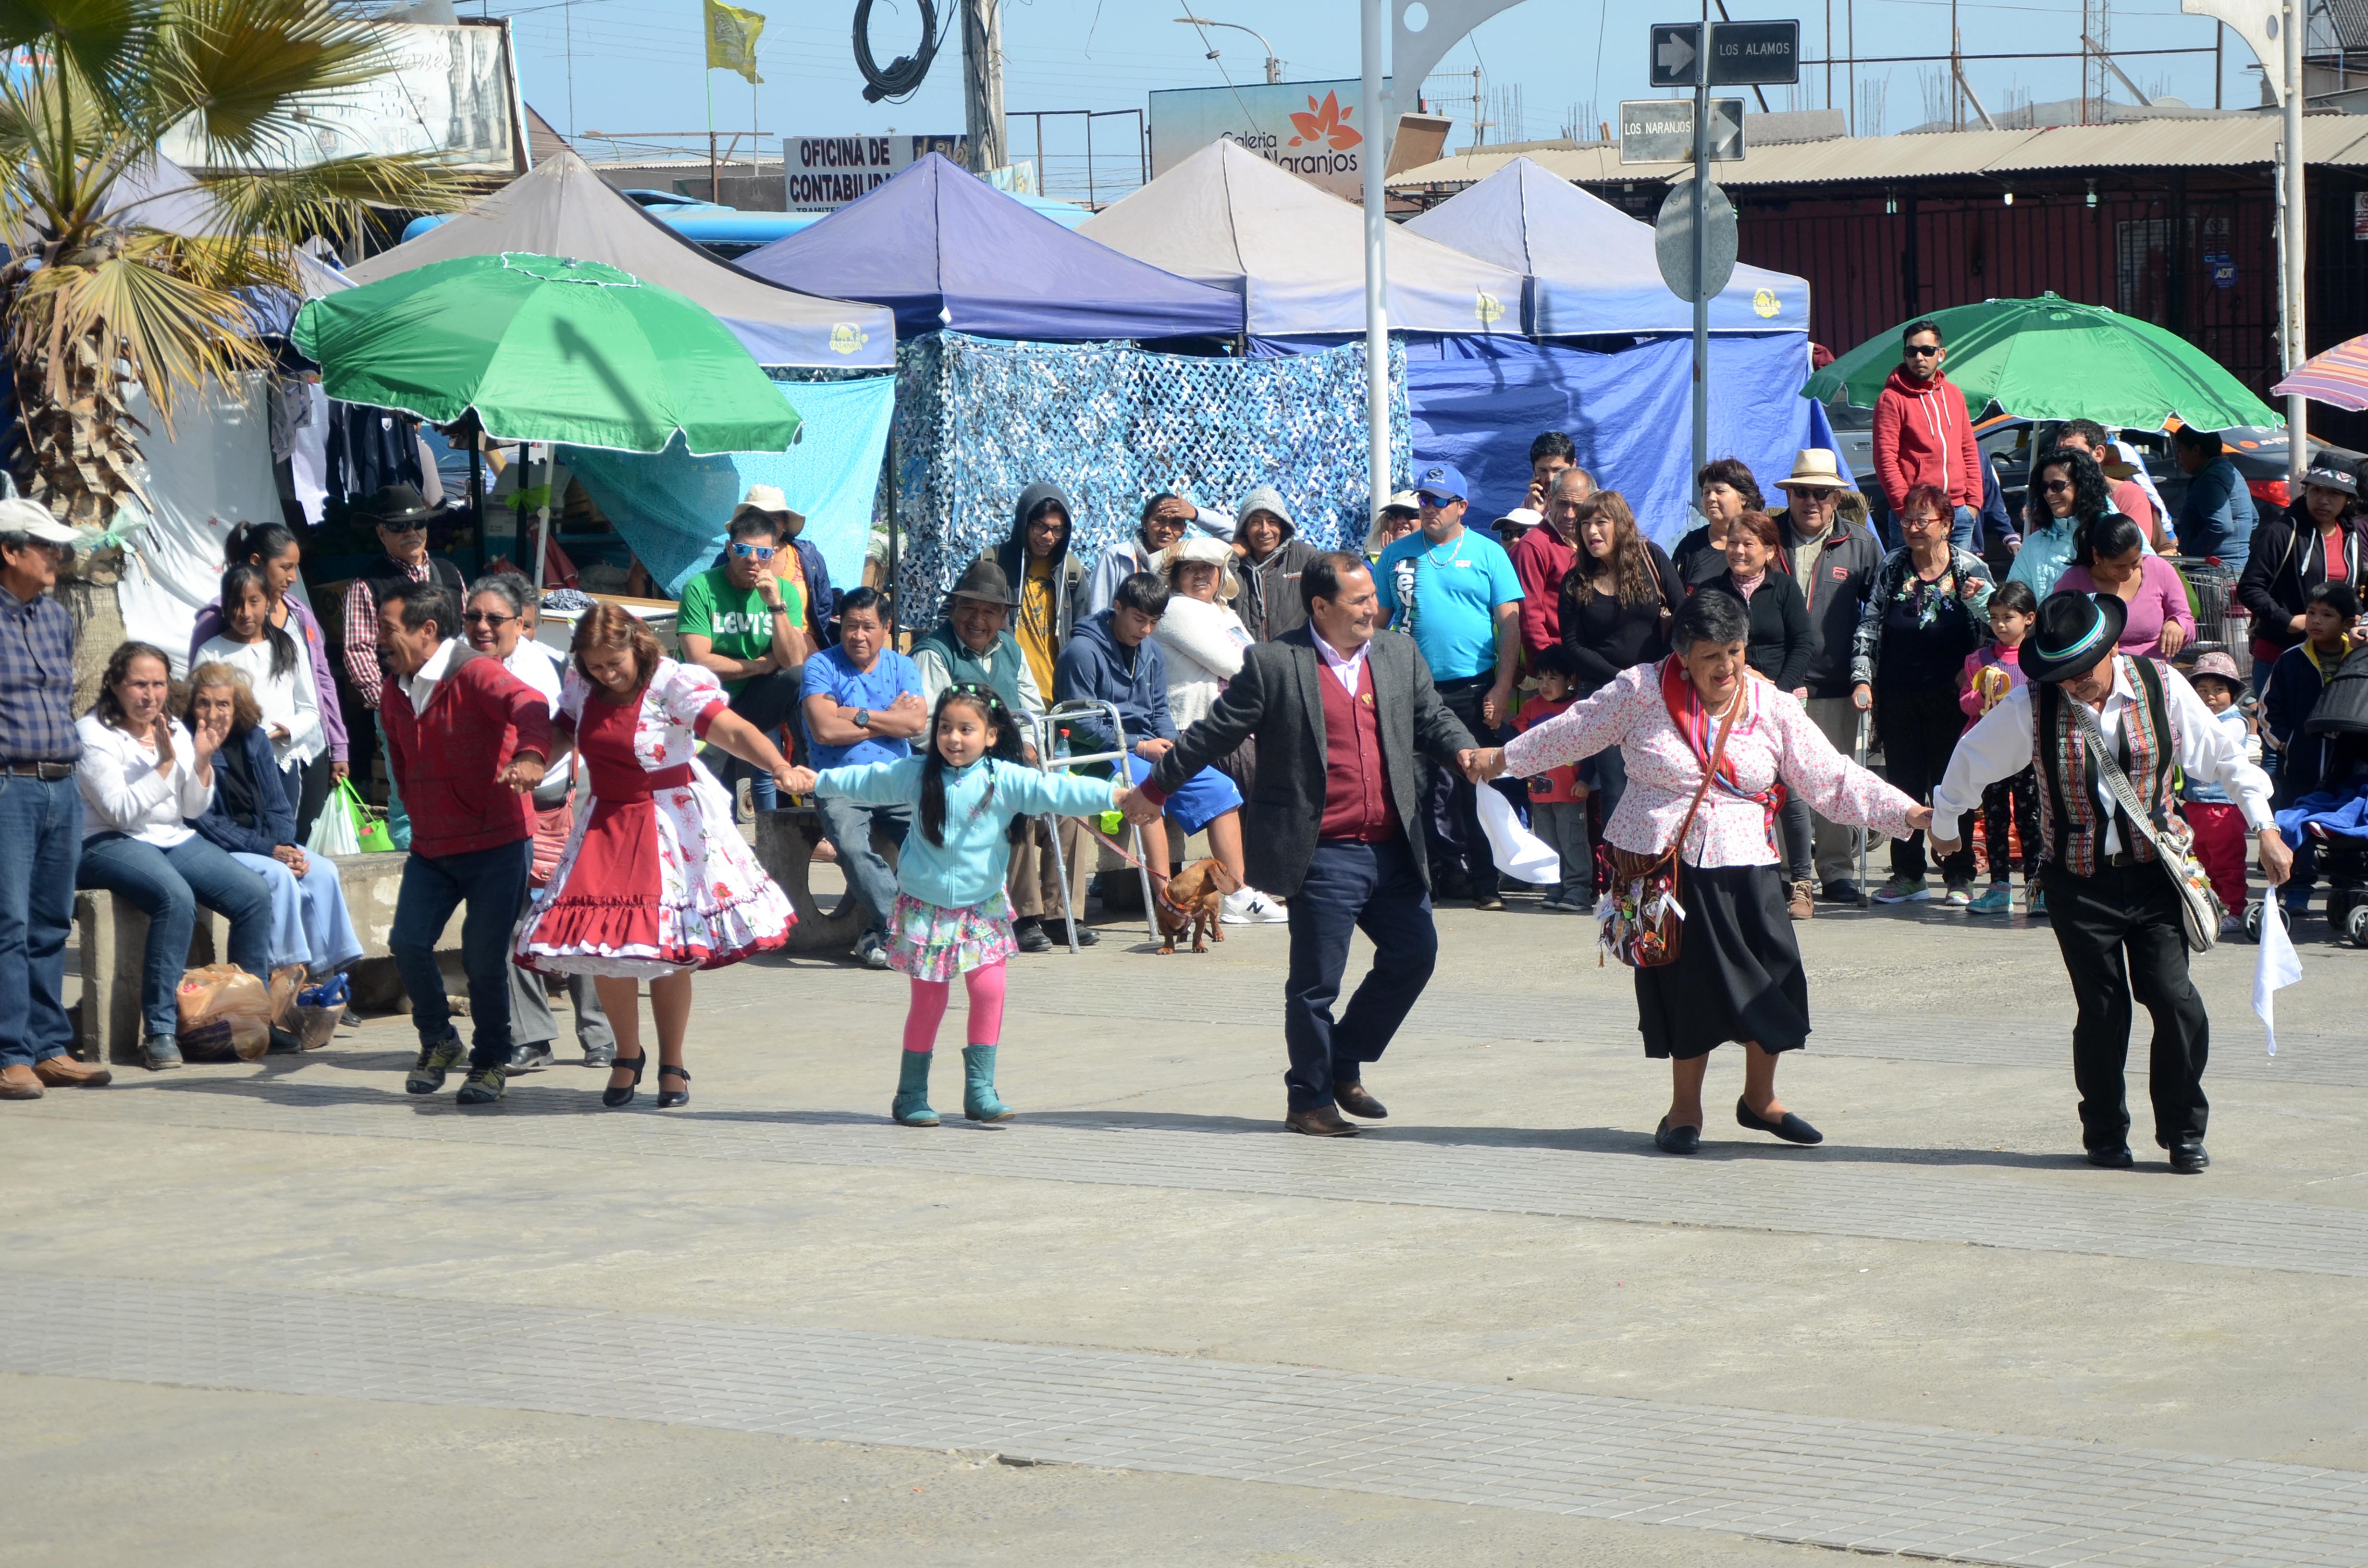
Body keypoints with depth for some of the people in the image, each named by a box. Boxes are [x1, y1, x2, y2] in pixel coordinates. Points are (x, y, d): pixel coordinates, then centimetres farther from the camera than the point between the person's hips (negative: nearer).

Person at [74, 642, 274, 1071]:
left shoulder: (174, 730, 13)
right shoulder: (93, 734, -6)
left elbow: (195, 809, 11)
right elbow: (120, 811, -16)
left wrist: (202, 760, -5)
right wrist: (165, 764, -21)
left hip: (175, 840, 7)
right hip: (110, 843, -7)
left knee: (255, 895, -14)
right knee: (177, 898, -36)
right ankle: (160, 1031, -32)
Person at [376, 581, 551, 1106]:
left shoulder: (476, 675, -14)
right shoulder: (394, 693, 10)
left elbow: (528, 706, -34)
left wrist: (530, 755, -54)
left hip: (497, 844, -6)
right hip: (431, 847, 6)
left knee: (484, 957, -5)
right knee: (407, 942, -8)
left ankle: (491, 1062, 14)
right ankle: (438, 1042, 15)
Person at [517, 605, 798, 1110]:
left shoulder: (673, 684, -18)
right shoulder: (581, 682, -1)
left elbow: (734, 731, -29)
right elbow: (565, 730, 18)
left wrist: (780, 767, -45)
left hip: (670, 820, -5)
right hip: (607, 823, 5)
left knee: (668, 950, -2)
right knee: (602, 945, 0)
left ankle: (672, 1065, 16)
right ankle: (627, 1055, 22)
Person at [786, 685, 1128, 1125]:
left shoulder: (1005, 780, -7)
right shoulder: (916, 775, -1)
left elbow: (1054, 791, -14)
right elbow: (868, 782, 12)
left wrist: (1113, 796, -24)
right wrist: (819, 782, 16)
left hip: (983, 906, 0)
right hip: (925, 905, 0)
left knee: (989, 989, -9)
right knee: (929, 999, 2)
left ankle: (980, 1089, 0)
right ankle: (911, 1094, 13)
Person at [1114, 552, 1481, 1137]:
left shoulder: (1399, 655, 10)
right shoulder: (1273, 665, -6)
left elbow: (1431, 719, 16)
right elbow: (1214, 734, 1)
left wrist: (1463, 752, -6)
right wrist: (1154, 790, 6)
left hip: (1393, 848, 6)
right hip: (1323, 853, -5)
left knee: (1414, 954, 6)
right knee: (1316, 983, 0)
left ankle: (1344, 1065, 23)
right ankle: (1310, 1100, 15)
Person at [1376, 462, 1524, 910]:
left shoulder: (1488, 554, 3)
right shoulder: (1398, 554, 10)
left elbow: (1510, 623, 0)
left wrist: (1502, 687, -8)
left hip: (1472, 689, -2)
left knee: (1475, 787, -1)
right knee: (1423, 788, 3)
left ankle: (1483, 880, 6)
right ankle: (1442, 865, 12)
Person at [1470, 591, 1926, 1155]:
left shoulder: (1772, 708, 3)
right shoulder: (1643, 693, -2)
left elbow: (1833, 780, 4)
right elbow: (1575, 731, 12)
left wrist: (1908, 814, -4)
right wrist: (1502, 759, 19)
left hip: (1743, 866, 2)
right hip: (1659, 861, -2)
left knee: (1774, 982, -3)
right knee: (1687, 984, -2)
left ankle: (1760, 1098, 20)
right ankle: (1685, 1110, 17)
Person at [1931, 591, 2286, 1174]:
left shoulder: (2162, 688, -6)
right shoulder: (2031, 706, -7)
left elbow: (2225, 758, 5)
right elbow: (1970, 760, 10)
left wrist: (2265, 829, 3)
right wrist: (1944, 824, 24)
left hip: (2153, 871, 0)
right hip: (2078, 881, 0)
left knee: (2176, 1001, -9)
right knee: (2102, 1013, 1)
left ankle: (2184, 1132, 8)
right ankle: (2105, 1135, 21)